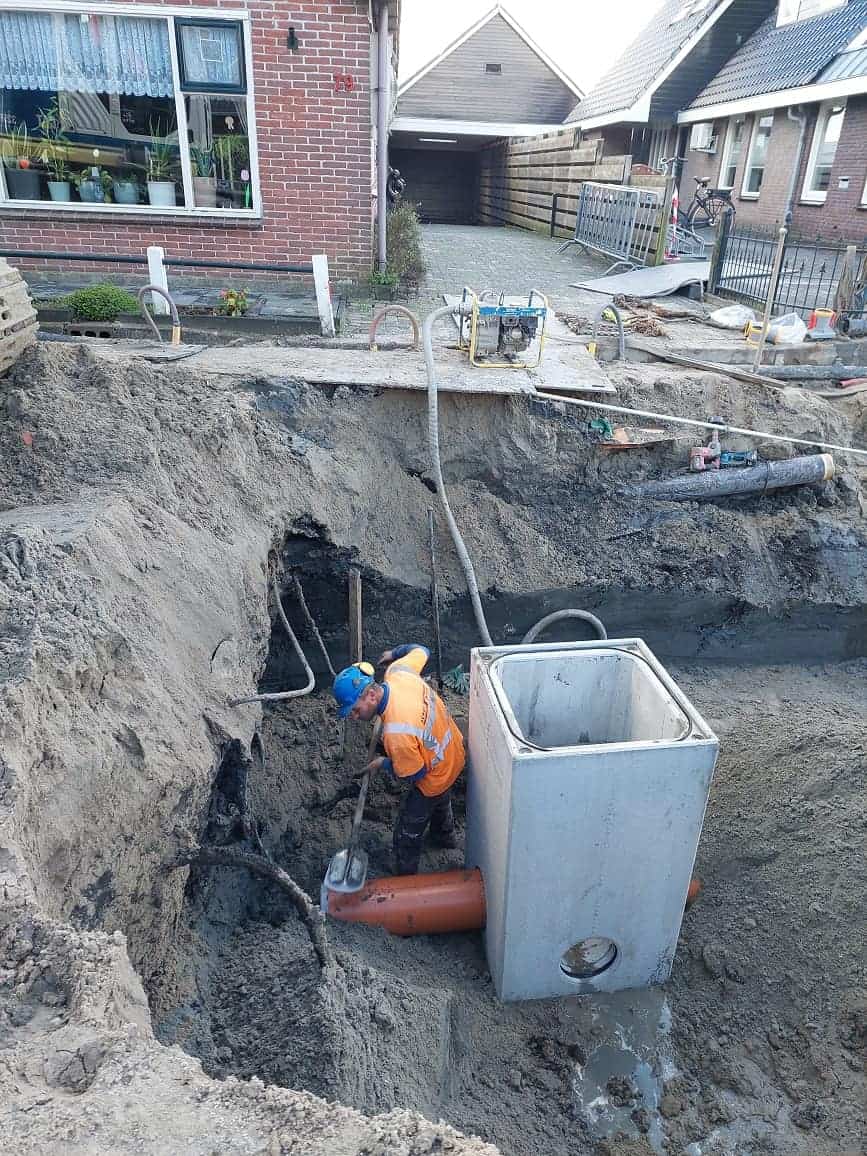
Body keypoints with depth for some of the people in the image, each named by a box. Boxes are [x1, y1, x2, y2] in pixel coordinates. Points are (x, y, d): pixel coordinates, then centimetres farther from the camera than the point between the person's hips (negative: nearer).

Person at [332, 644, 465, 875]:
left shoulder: (396, 733, -43)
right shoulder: (398, 671, -24)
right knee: (441, 799, 38)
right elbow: (421, 650, -2)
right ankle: (444, 836, 66)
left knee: (407, 835, 14)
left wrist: (383, 764, -10)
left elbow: (414, 775, -27)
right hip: (453, 750, 8)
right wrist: (394, 653, 17)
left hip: (435, 777, -8)